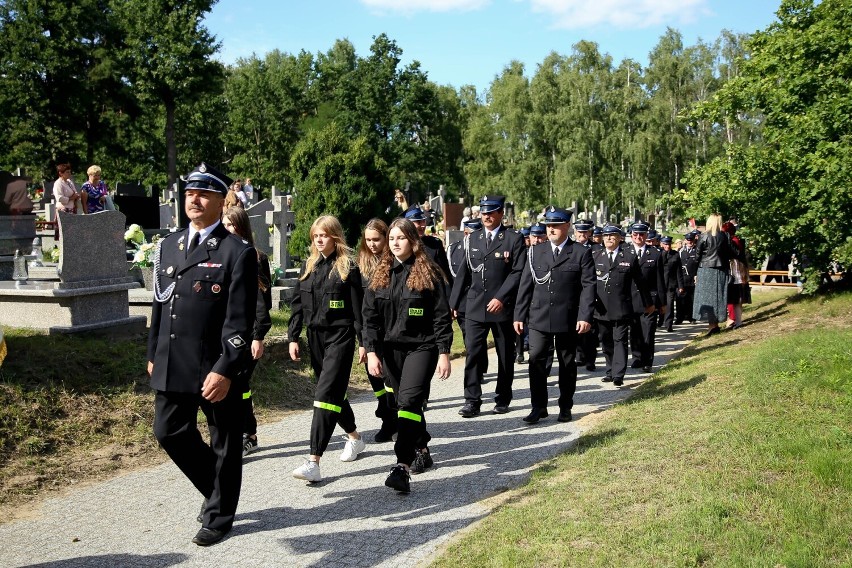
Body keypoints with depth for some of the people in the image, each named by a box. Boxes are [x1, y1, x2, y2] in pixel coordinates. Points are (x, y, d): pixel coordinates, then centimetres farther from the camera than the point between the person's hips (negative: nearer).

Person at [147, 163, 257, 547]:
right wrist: (153, 354, 15)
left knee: (224, 444, 8)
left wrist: (225, 370, -20)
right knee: (169, 431, 11)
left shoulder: (238, 252, -10)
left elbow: (240, 319, -15)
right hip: (173, 366, 6)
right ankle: (216, 489, 35)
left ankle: (218, 515, 28)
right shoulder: (168, 246, 10)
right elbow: (159, 304, 15)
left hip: (217, 368, -6)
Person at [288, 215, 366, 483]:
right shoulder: (308, 267, 10)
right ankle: (355, 437, 41)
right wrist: (293, 337, 6)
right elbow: (297, 304, 12)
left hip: (340, 338, -6)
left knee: (326, 394, -14)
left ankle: (314, 462, -17)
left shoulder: (348, 268, -6)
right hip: (315, 338, 6)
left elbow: (358, 307, -6)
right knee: (334, 392, 17)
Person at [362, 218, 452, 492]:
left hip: (421, 347, -5)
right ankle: (422, 451, 34)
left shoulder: (428, 273, -4)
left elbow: (442, 316, -5)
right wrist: (371, 351, -5)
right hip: (390, 349, 5)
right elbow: (370, 316, 4)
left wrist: (444, 352, -9)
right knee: (406, 403, 14)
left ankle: (403, 466, -23)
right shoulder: (381, 274, 7)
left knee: (409, 401, -19)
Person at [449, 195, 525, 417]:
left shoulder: (514, 239, -2)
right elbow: (464, 272, 12)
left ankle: (503, 399, 22)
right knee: (473, 353, -4)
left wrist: (501, 298, -17)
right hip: (475, 307, 3)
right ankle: (472, 401, 0)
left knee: (505, 355, 9)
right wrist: (453, 302, 9)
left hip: (503, 307, -2)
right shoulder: (473, 238, 10)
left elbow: (518, 272, -9)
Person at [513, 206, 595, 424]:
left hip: (568, 320, -2)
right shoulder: (535, 252, 7)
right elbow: (526, 285, 8)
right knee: (536, 360, -6)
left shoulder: (582, 253, -1)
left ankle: (565, 407, 21)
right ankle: (539, 406, 3)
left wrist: (585, 316, -14)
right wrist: (519, 315, 4)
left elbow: (588, 286, -6)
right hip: (539, 318, 2)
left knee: (567, 364, 9)